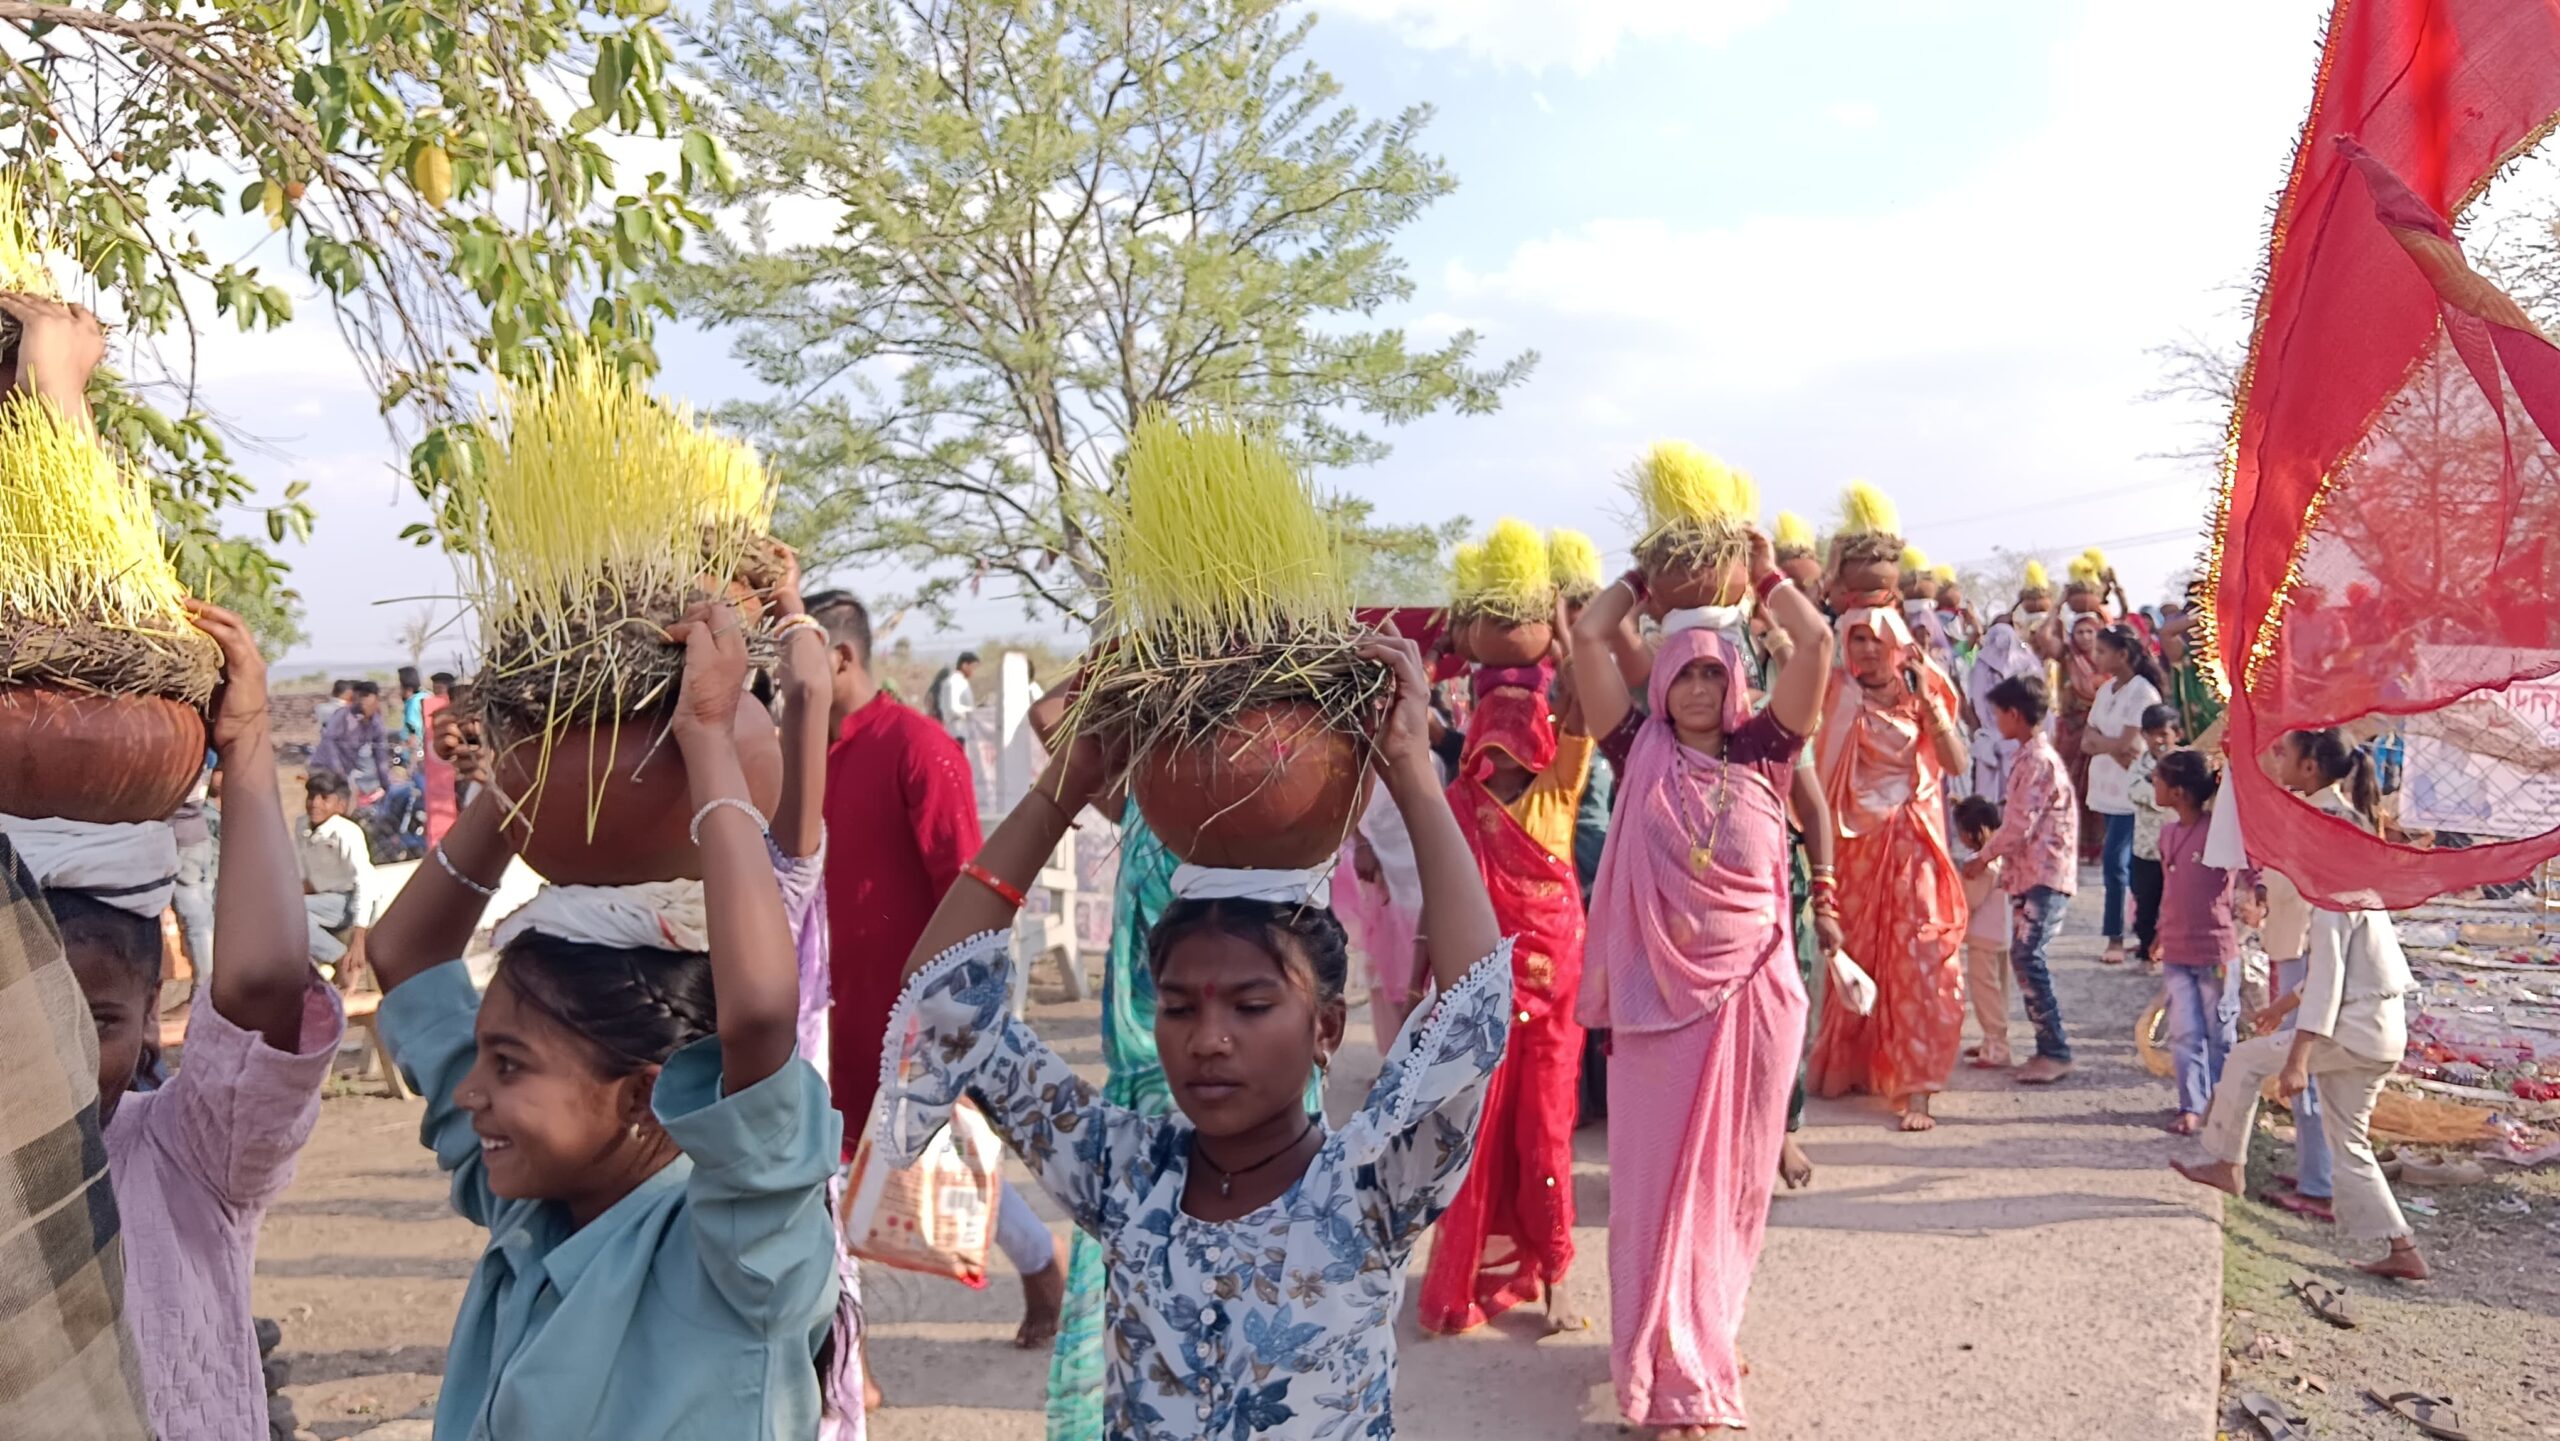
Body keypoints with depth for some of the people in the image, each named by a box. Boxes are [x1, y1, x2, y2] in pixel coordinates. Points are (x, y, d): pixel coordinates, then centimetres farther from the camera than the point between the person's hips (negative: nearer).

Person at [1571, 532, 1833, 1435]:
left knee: (1731, 1173, 14)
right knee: (1658, 1174, 4)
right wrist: (1643, 578, 9)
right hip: (1660, 990, -1)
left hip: (1752, 987, 2)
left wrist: (1765, 574, 7)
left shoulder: (1762, 751, 2)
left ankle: (1705, 1338, 33)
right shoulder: (1642, 750, 0)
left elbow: (1817, 642, -5)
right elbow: (1586, 637, -3)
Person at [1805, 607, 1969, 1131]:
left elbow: (1956, 763, -9)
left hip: (1910, 846, -1)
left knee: (1915, 962, -7)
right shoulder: (1838, 698, 4)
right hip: (1855, 845, 1)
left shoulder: (1921, 696, 2)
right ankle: (1847, 1065, 27)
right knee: (1853, 956, 9)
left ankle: (1913, 1088, -4)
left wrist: (1926, 700, -17)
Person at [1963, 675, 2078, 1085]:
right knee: (2025, 959, 9)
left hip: (2044, 874, -10)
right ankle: (2048, 1050, 13)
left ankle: (2055, 1052, -9)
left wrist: (1983, 858, -6)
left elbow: (2019, 824, -17)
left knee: (2027, 958, -13)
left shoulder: (2038, 760, -15)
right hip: (2030, 874, 10)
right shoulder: (2030, 756, 17)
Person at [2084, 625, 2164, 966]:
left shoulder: (2142, 693, -13)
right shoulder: (2105, 690, 11)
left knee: (2115, 861, -9)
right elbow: (2086, 741, 6)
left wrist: (2097, 739, -2)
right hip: (2106, 788, 8)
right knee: (2127, 862, 12)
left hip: (2129, 792, -8)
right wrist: (2113, 746, -12)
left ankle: (2116, 937, -1)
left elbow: (2128, 745, -17)